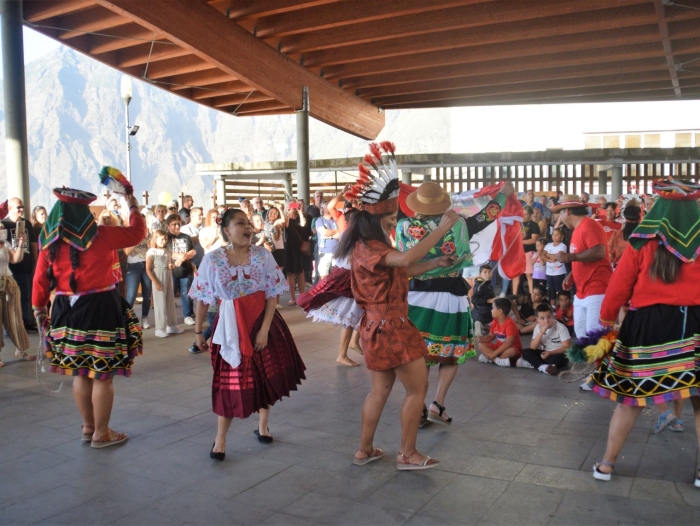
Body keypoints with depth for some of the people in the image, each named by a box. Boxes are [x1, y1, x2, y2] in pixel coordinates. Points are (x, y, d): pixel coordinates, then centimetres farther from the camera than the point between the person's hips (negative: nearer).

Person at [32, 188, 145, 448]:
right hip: (100, 310, -5)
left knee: (80, 373, 17)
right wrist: (134, 208, 15)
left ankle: (88, 427, 30)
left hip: (66, 310, 5)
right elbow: (137, 232, -1)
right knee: (102, 375, 5)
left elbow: (41, 279, 6)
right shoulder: (100, 235, -12)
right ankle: (101, 433, 14)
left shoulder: (50, 241, 1)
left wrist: (38, 307, 18)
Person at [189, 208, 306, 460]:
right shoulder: (212, 259, -7)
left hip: (262, 320, 2)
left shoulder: (263, 255, -6)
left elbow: (272, 295, -6)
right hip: (231, 325, -2)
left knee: (266, 375, 13)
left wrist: (264, 329, -12)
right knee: (230, 380, 2)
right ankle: (220, 439, 17)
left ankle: (263, 425, 33)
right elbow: (202, 299, 0)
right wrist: (198, 331, 4)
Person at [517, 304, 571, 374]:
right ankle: (543, 367, -33)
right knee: (526, 352, -16)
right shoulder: (538, 327, -3)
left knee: (556, 359, -38)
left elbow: (567, 347, -17)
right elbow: (533, 347, -10)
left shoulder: (561, 328, -15)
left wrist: (551, 352, -28)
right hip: (545, 353, 5)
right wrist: (541, 332, -21)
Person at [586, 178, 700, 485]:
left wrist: (605, 320, 11)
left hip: (647, 325, 0)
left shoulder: (642, 243, -1)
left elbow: (619, 286, 0)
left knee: (631, 398, 9)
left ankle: (607, 464, 18)